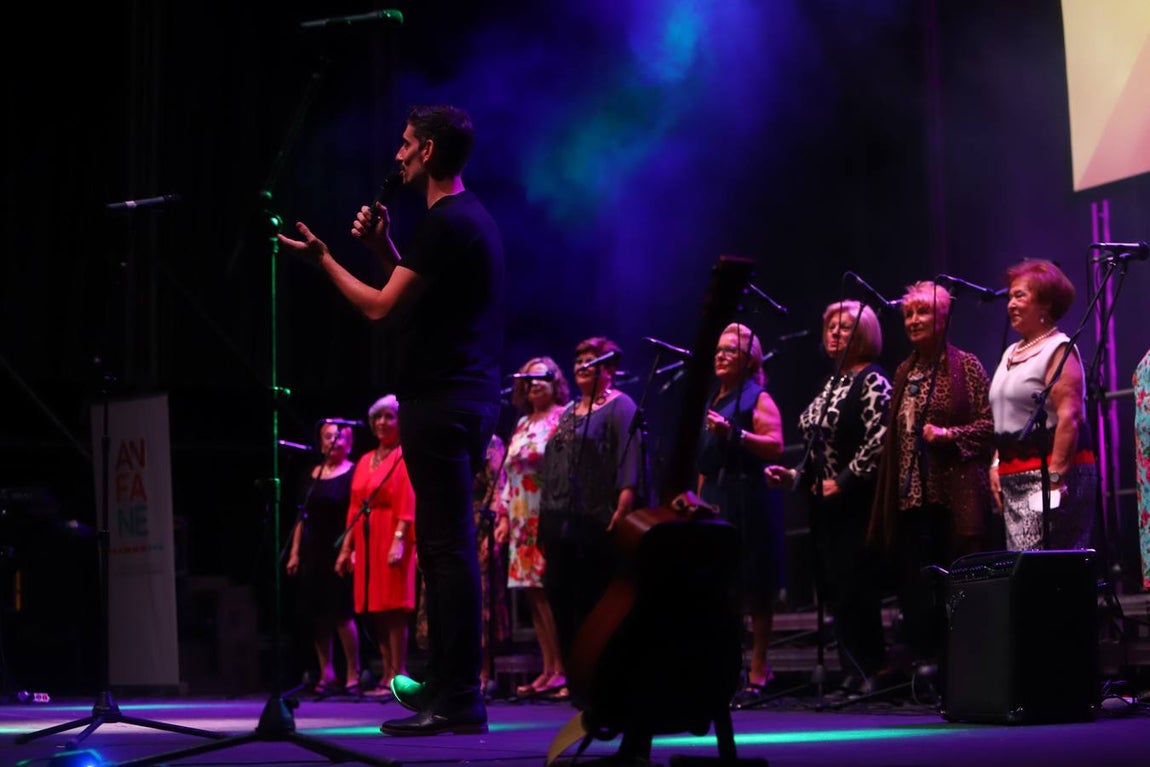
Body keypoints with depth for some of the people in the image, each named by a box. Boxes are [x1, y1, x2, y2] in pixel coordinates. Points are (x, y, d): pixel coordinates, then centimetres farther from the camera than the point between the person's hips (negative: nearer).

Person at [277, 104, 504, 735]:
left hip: (441, 403, -11)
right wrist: (384, 249, 18)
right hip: (469, 398, 11)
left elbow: (381, 307, -14)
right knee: (445, 546, 15)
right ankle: (447, 684, 22)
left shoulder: (445, 223, -14)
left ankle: (458, 702, -8)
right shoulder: (474, 218, 19)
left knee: (447, 548, -10)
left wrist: (323, 260, -1)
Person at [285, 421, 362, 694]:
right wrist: (294, 552, 9)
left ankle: (353, 673, 0)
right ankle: (327, 673, 11)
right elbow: (302, 516, 15)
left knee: (341, 612, -8)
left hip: (338, 551, -5)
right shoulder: (312, 475, 14)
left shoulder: (353, 473, -2)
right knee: (316, 613, 4)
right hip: (312, 552, 6)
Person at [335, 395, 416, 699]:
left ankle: (398, 676, -7)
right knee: (374, 610, 5)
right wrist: (346, 548, 12)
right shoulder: (365, 461, 18)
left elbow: (407, 503, -13)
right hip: (365, 540, 7)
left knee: (393, 608, -9)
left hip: (391, 537, -7)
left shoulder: (403, 457, -3)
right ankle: (387, 673, 10)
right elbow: (354, 508, 16)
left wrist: (399, 540, -23)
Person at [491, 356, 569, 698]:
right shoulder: (522, 424, 21)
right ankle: (548, 669, 7)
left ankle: (561, 669, -8)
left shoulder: (564, 418, -1)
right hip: (523, 522, 7)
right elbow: (507, 473, 21)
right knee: (533, 594, 4)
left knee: (549, 591, -11)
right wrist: (503, 517, 13)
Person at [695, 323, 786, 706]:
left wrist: (733, 434, -25)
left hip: (749, 502, -7)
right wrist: (700, 498, 18)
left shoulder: (757, 398, -2)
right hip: (715, 501, 7)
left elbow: (775, 445, -16)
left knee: (754, 588, -4)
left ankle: (758, 673, 0)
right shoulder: (713, 400, 20)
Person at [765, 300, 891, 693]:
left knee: (853, 588, -9)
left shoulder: (873, 382, -7)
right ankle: (854, 674, 13)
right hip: (825, 503, 9)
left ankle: (868, 673, -2)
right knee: (831, 587, 7)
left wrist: (843, 482, -18)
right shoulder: (831, 383, 18)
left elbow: (877, 443, -18)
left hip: (854, 502, -9)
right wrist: (796, 475, 10)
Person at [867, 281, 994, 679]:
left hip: (955, 496, -5)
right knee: (914, 586, 3)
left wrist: (949, 434, -16)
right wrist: (887, 502, 12)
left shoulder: (966, 366, 0)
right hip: (911, 495, 5)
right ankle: (917, 660, 7)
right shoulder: (904, 372, 17)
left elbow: (991, 423, -3)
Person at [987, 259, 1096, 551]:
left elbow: (1069, 418, -17)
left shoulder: (1058, 350, -8)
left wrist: (1055, 476, -23)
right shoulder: (1011, 353, 19)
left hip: (1049, 473, -9)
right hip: (1014, 478, 9)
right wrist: (997, 464, 13)